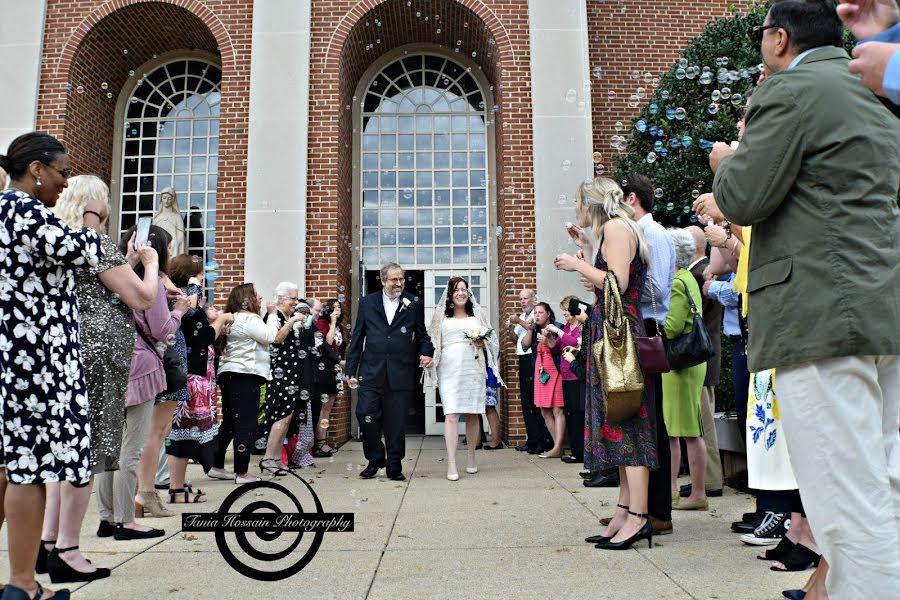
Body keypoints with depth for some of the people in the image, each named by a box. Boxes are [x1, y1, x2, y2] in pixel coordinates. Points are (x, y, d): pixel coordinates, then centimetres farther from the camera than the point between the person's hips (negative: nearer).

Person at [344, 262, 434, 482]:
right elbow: (357, 338, 9)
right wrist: (351, 369, 5)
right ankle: (375, 459, 15)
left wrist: (426, 353, -10)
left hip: (401, 373, 0)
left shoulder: (414, 304, 7)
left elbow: (422, 335, 11)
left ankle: (394, 466, 18)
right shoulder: (367, 303, 8)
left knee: (396, 422, 4)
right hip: (371, 371, 0)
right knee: (366, 414, -7)